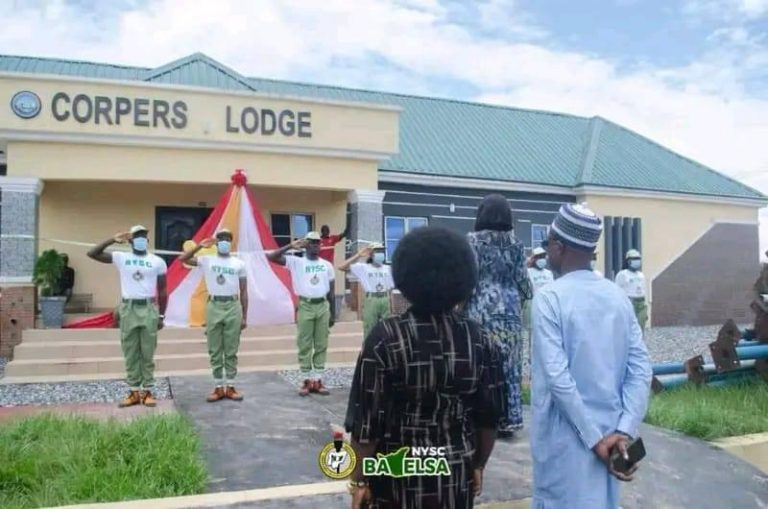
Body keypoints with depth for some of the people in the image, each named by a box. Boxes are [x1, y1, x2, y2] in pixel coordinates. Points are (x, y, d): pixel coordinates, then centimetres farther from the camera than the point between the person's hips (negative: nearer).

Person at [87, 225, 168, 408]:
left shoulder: (157, 262, 3)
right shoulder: (121, 258, 4)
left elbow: (163, 291, 6)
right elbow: (92, 254, -2)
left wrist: (161, 315, 2)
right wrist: (112, 240, -9)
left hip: (149, 309, -1)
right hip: (128, 309, 1)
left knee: (148, 354, 3)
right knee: (130, 354, 6)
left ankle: (147, 391, 10)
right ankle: (134, 392, 14)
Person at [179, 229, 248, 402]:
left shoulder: (239, 264, 7)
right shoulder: (207, 260, 5)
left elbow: (243, 292, 7)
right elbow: (182, 259, -3)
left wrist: (244, 316, 4)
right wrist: (200, 246, -11)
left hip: (233, 307, 0)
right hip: (214, 307, 0)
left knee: (231, 350, 5)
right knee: (215, 351, 5)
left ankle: (230, 386, 13)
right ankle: (218, 387, 14)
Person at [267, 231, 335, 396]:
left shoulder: (327, 265, 8)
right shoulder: (297, 262, -2)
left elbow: (330, 291, 12)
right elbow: (271, 257, -11)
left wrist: (332, 313, 10)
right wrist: (291, 246, -17)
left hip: (323, 306, 3)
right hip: (305, 307, -3)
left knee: (321, 345, 5)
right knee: (305, 345, 1)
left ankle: (318, 379, 12)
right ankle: (307, 380, 8)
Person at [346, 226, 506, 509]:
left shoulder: (385, 338, -16)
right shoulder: (480, 341, -6)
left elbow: (367, 420, -14)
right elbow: (489, 416, 1)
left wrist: (359, 479, -2)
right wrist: (478, 466, 16)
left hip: (398, 476, -3)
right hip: (456, 475, 3)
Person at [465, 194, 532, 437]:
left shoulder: (473, 240, -4)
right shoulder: (516, 243, 7)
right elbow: (522, 279, 6)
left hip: (482, 310, -4)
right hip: (511, 311, 4)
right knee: (510, 366, 8)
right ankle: (509, 419, 13)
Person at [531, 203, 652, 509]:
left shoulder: (549, 297, -14)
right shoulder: (618, 296, 4)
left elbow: (557, 376, -21)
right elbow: (641, 369, -2)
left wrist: (594, 437, -16)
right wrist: (624, 431, -8)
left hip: (566, 435, -6)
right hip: (609, 428, 6)